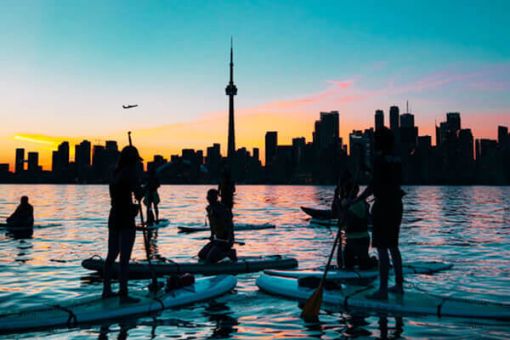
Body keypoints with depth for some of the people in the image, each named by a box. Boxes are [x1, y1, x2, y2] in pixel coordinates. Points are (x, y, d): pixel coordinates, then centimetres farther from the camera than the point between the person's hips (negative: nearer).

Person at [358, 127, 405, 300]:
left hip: (383, 206, -9)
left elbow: (373, 185, -21)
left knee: (382, 248, -6)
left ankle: (383, 290, -3)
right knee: (393, 246, 16)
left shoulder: (380, 159, -16)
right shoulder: (396, 160, 9)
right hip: (396, 205, 9)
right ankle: (399, 285, 24)